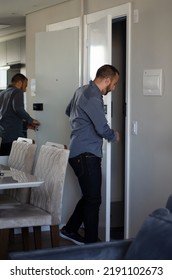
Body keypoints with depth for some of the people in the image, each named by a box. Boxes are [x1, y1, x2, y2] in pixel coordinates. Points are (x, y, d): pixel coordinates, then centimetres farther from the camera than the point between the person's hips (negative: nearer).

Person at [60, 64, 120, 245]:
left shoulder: (82, 91, 12)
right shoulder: (93, 97, -18)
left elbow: (68, 111, 30)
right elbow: (102, 129, -21)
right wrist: (114, 136, -1)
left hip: (79, 153, 10)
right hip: (86, 154, -10)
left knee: (89, 196, 17)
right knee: (93, 200, -4)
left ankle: (70, 230, 27)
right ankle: (91, 242, 2)